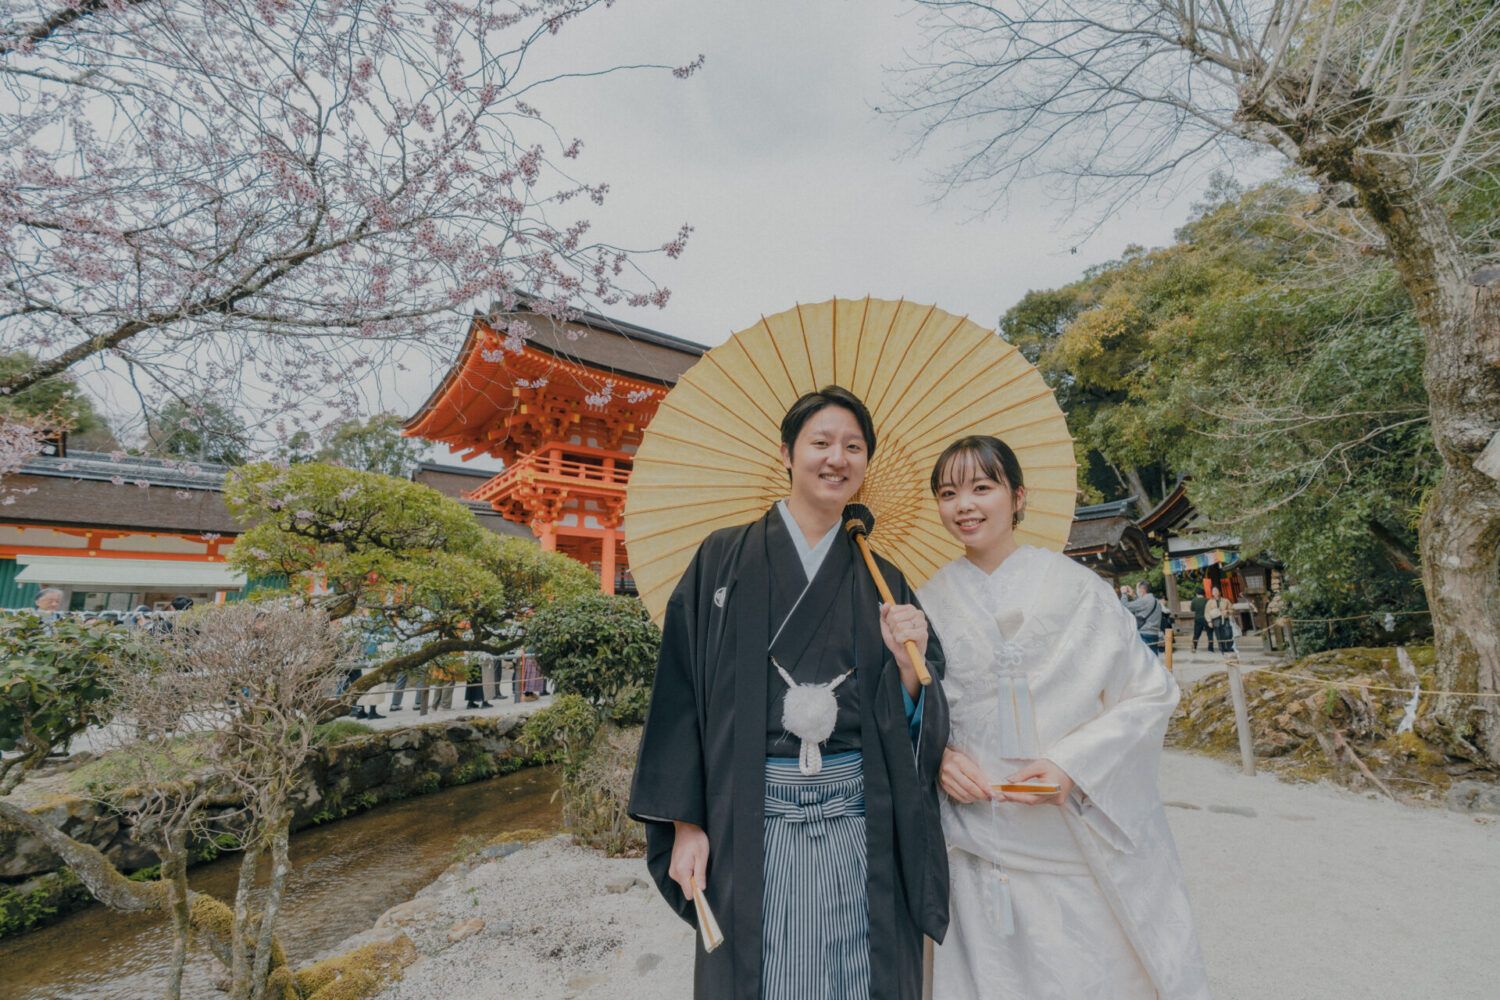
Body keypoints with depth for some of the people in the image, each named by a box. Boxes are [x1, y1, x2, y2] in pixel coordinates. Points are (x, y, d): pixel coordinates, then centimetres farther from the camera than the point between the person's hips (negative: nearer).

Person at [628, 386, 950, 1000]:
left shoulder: (881, 581, 6)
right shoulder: (724, 561, -1)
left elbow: (915, 724, 7)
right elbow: (683, 692, -2)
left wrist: (908, 664, -13)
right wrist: (686, 823, -4)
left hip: (860, 824, 3)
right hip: (749, 819, -2)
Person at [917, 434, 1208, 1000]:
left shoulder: (1076, 587, -7)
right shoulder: (929, 603, -1)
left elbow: (1151, 693, -4)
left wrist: (1073, 762, -16)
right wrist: (938, 756, -11)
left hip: (1092, 839, -1)